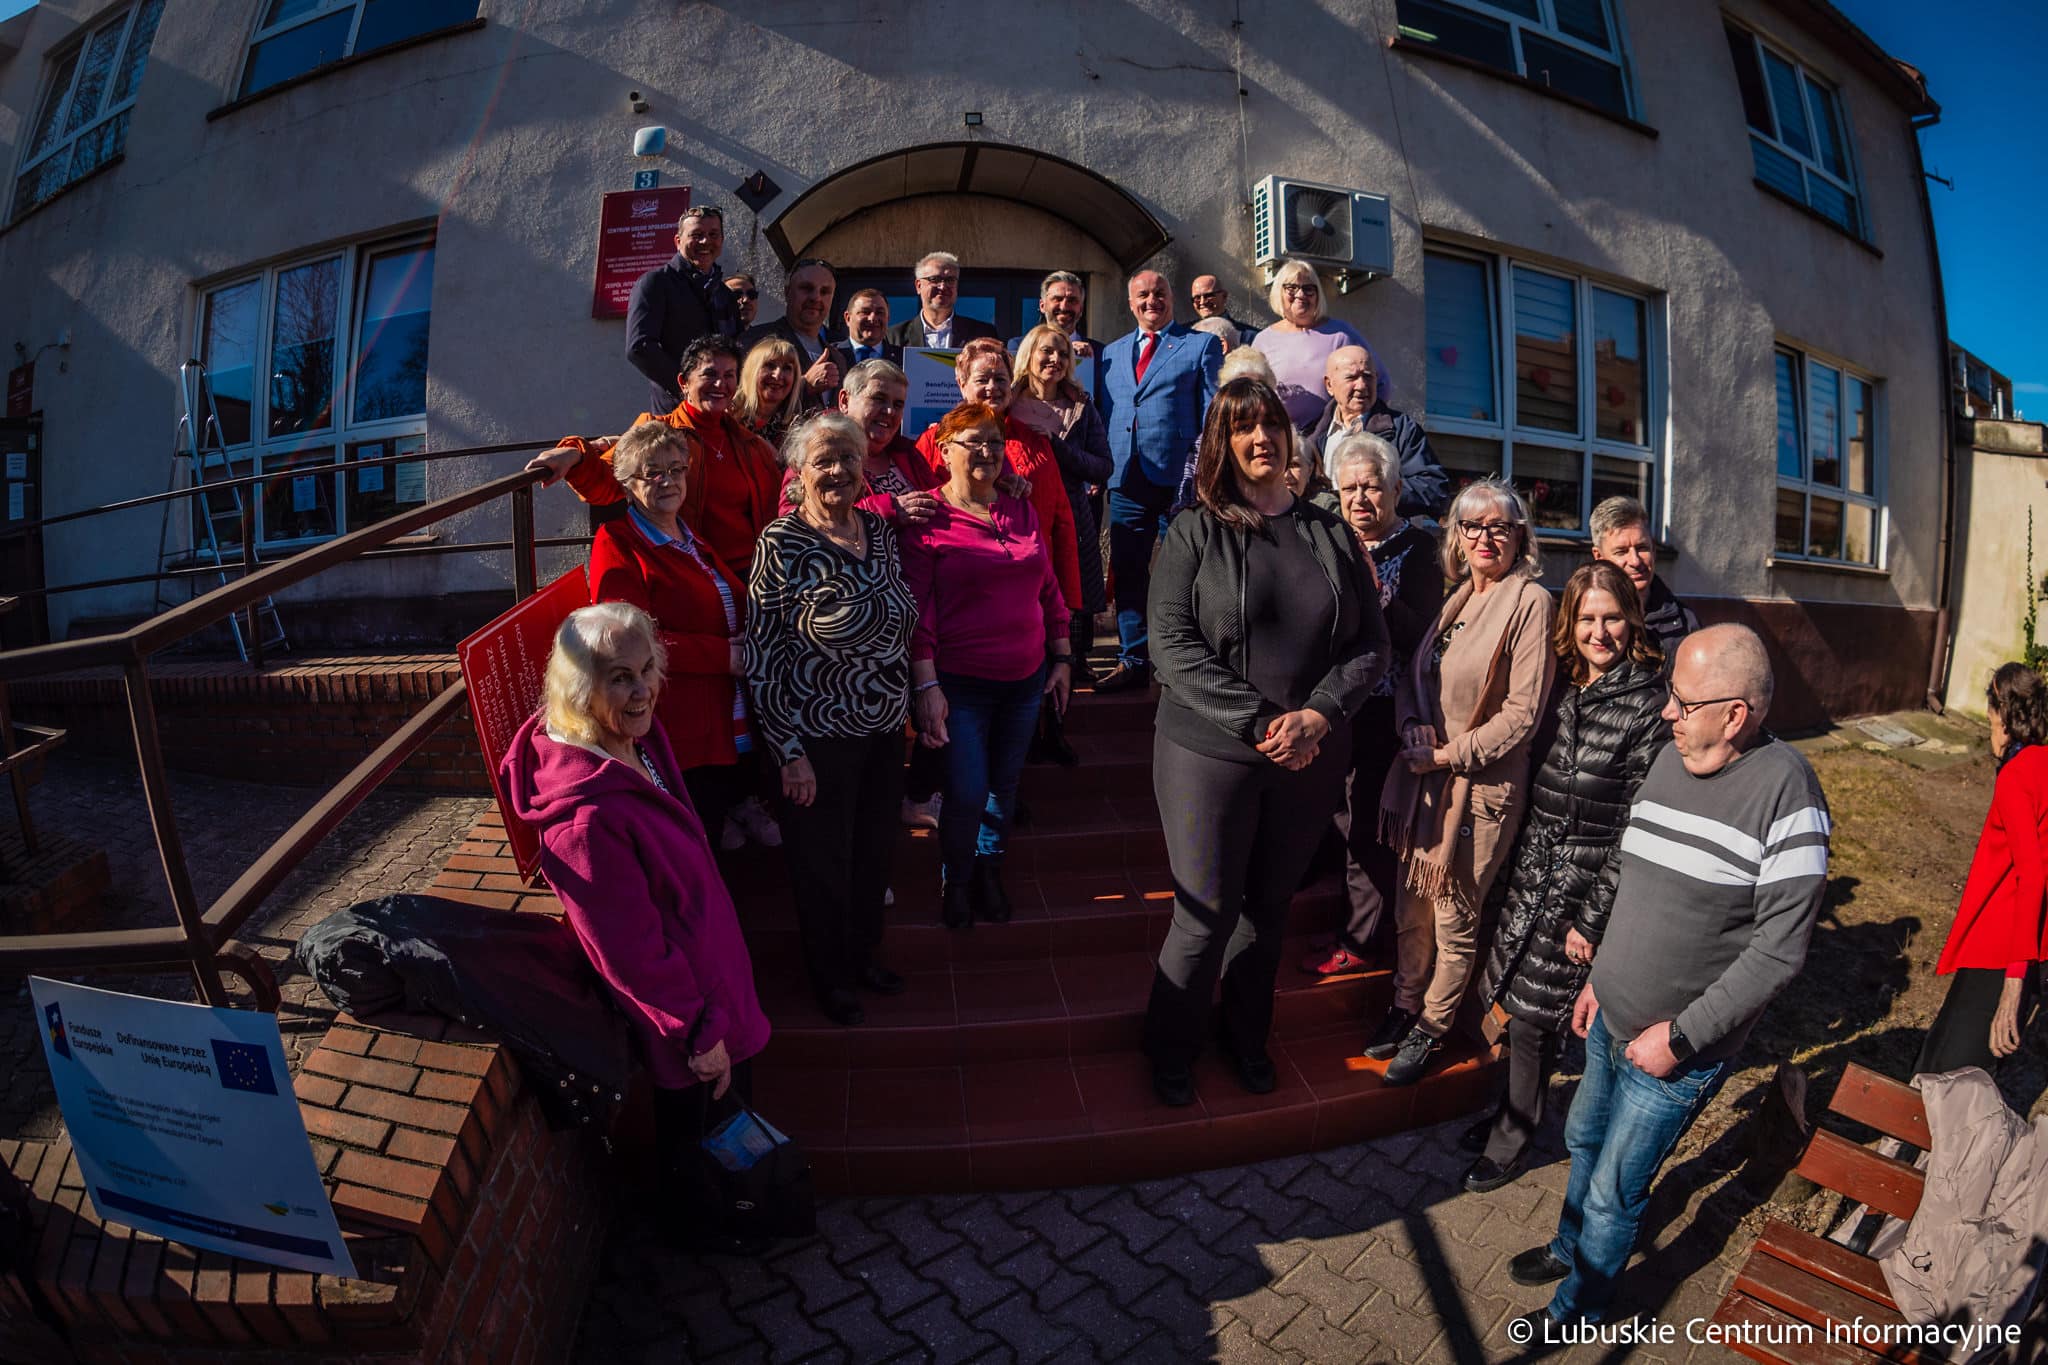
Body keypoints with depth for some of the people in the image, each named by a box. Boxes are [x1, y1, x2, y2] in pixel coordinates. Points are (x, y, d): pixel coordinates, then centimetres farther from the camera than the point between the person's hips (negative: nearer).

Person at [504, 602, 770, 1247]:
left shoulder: (638, 739, -10)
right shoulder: (586, 817, -37)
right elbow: (632, 949, -28)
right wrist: (699, 1035, -17)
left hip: (712, 965, 9)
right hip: (682, 998, -9)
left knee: (732, 1097, 31)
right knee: (695, 1119, 20)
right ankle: (698, 1224, 51)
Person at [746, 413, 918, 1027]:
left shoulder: (878, 529, 2)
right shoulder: (783, 543, -16)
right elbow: (762, 659, -15)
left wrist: (921, 692, 11)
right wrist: (788, 753, -15)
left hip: (886, 729, 6)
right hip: (821, 737, -6)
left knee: (876, 850, 20)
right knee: (824, 862, 12)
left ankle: (863, 954, 45)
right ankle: (830, 975, 37)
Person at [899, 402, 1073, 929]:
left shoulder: (1021, 512, 8)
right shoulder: (927, 519, -7)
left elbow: (1049, 590, 13)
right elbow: (917, 609, -11)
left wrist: (1061, 657, 11)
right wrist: (926, 686, -16)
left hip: (1025, 679, 5)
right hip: (959, 683, -5)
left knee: (1004, 785, 16)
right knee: (967, 795, -3)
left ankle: (989, 870, 39)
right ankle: (955, 881, 25)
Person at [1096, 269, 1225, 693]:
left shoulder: (1202, 345, 6)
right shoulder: (1112, 352, 19)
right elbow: (1105, 414, 18)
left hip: (1180, 478, -4)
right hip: (1125, 479, 5)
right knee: (1127, 572, 6)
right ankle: (1133, 661, 16)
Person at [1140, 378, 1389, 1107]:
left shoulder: (1331, 534, 8)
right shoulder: (1195, 530, -2)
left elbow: (1371, 643, 6)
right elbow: (1172, 644, -12)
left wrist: (1318, 714, -12)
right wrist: (1258, 722, -19)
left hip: (1309, 761, 4)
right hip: (1211, 754, -3)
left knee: (1270, 907, 17)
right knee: (1207, 914, 2)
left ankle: (1247, 1039, 39)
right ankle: (1171, 1052, 26)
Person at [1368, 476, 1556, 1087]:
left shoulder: (1531, 602, -10)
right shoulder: (1456, 598, 10)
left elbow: (1522, 712, -14)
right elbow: (1411, 676, 13)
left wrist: (1449, 754, -14)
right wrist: (1412, 726, -6)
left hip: (1481, 784, -6)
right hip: (1424, 774, 6)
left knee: (1454, 916, 7)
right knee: (1412, 904, 15)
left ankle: (1430, 1029, 26)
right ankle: (1405, 1007, 34)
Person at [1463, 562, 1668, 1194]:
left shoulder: (1650, 705, -15)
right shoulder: (1563, 689, 4)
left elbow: (1637, 826, -14)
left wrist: (1593, 920, -13)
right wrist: (1512, 868, 13)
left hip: (1585, 880, -5)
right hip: (1531, 867, 5)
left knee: (1533, 1014, 4)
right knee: (1517, 996, 14)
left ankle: (1512, 1139, 25)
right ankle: (1511, 1107, 36)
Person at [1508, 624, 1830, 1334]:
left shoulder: (1786, 790, -22)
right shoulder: (1671, 759, 0)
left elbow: (1780, 948, -21)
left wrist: (1681, 1036, -18)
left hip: (1678, 1051, -6)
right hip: (1612, 1018, 7)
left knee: (1613, 1191, 11)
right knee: (1584, 1140, 26)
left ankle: (1579, 1304, 36)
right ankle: (1570, 1248, 52)